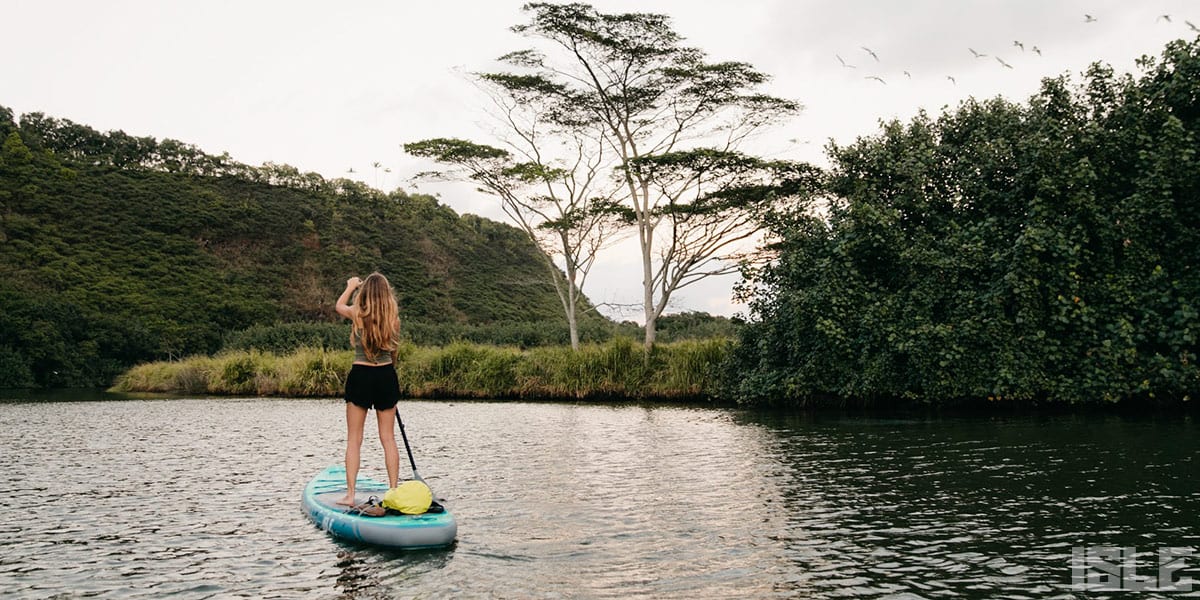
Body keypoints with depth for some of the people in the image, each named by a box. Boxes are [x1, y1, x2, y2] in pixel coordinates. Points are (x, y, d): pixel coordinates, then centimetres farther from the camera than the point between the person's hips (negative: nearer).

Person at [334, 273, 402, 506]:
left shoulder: (357, 314, -7)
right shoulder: (393, 318, -3)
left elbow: (339, 306, 18)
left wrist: (351, 286, 35)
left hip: (360, 375, -2)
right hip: (386, 376, 2)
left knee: (354, 439, 4)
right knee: (388, 438, 8)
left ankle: (350, 494, 2)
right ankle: (394, 491, 10)